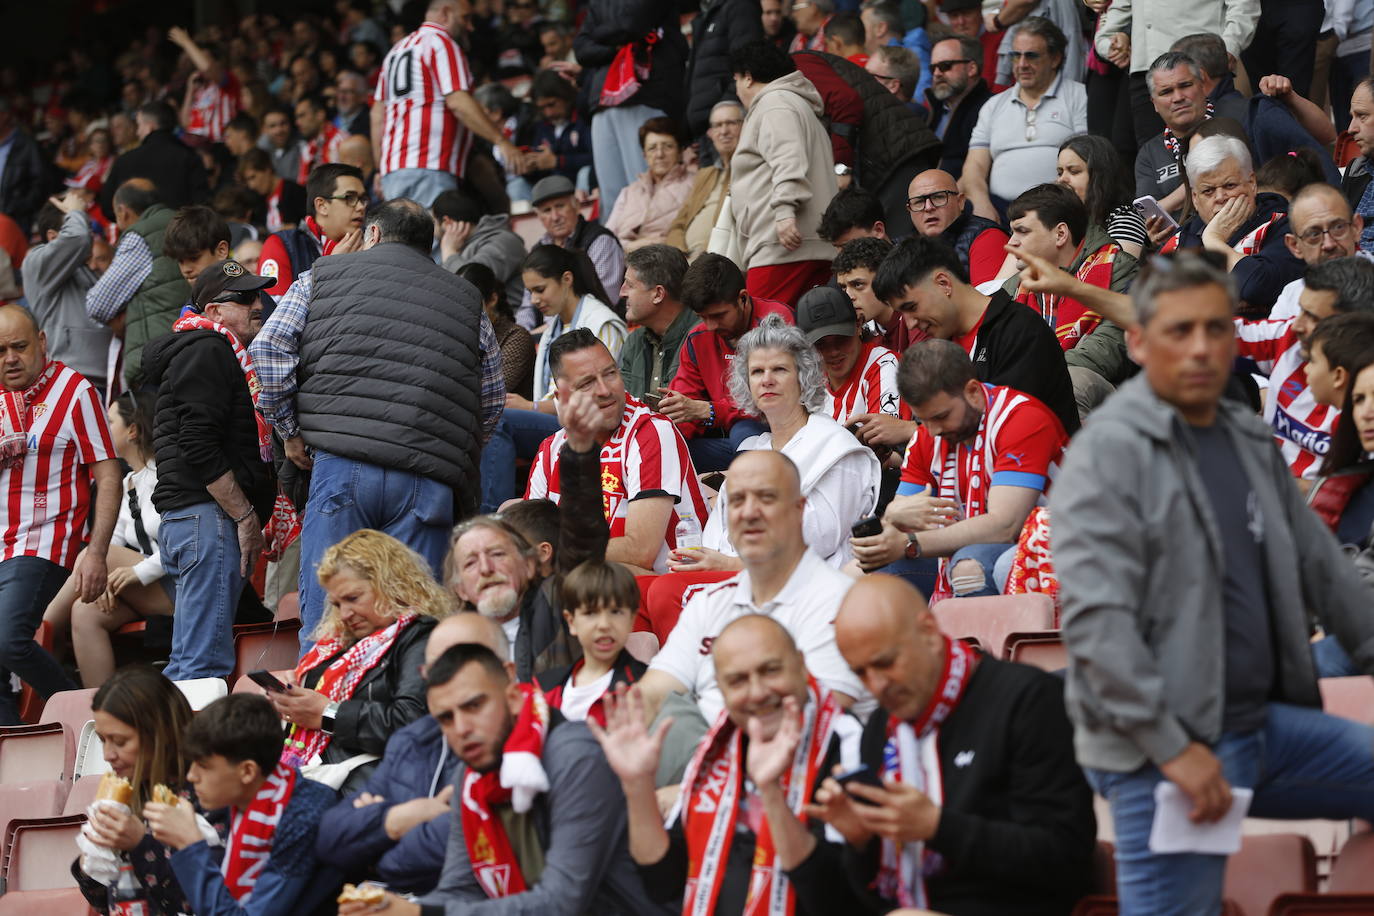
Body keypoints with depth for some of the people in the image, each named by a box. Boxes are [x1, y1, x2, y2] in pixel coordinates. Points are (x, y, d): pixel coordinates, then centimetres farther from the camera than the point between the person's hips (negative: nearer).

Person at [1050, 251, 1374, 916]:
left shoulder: (1251, 442, 12)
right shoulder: (1110, 453, -12)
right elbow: (1094, 618, -20)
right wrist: (1172, 746, -22)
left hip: (1265, 726, 8)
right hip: (1163, 750, -7)